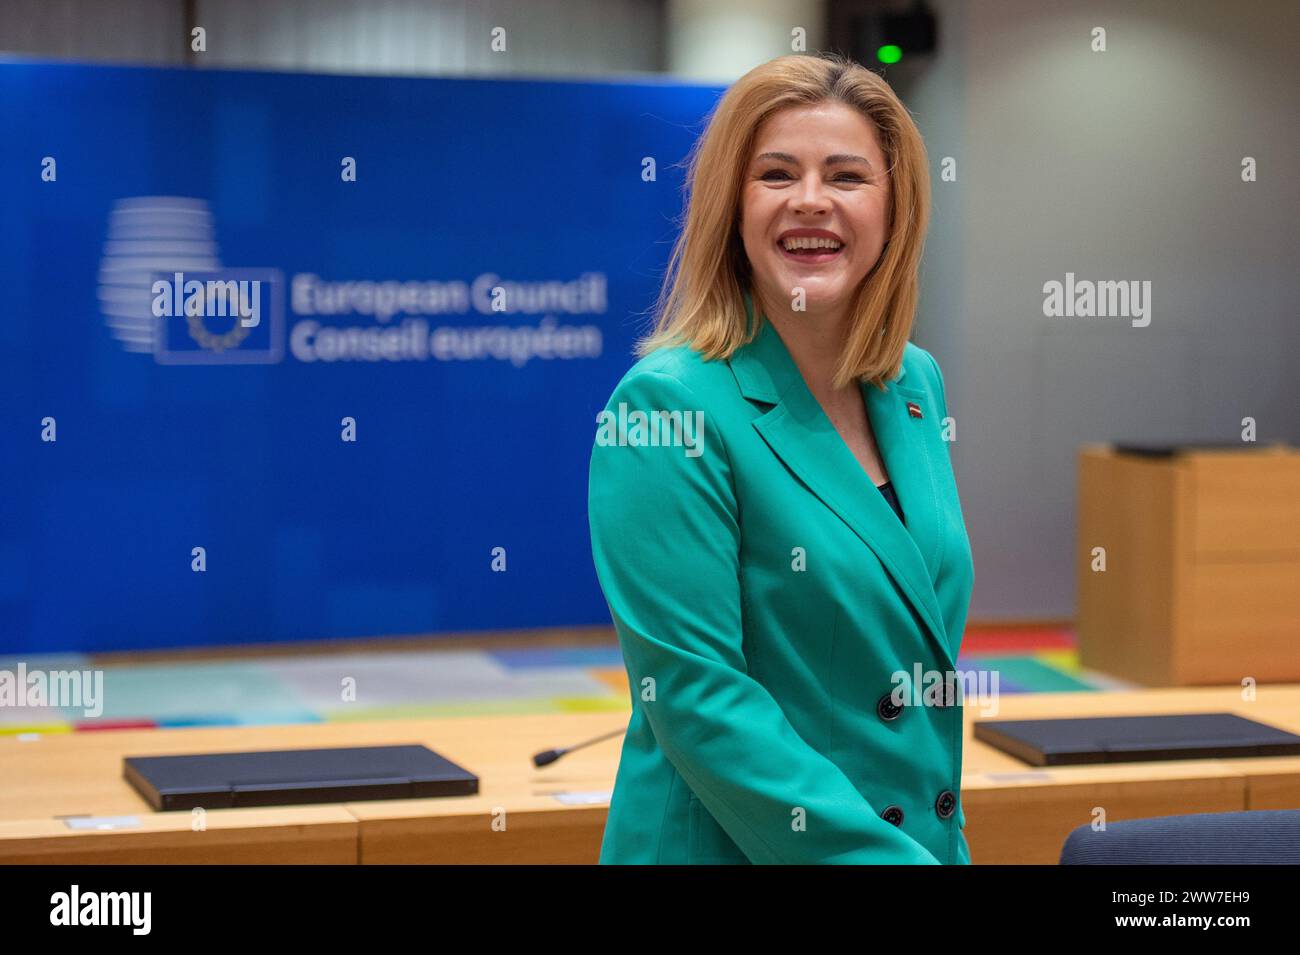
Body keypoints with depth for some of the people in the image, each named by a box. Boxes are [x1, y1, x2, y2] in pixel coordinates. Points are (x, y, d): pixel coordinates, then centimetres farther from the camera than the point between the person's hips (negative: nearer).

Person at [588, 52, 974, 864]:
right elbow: (694, 693, -20)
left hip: (927, 835, 7)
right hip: (728, 846, -6)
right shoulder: (668, 405, -16)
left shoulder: (917, 385, 5)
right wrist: (887, 855, -22)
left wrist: (943, 843, 9)